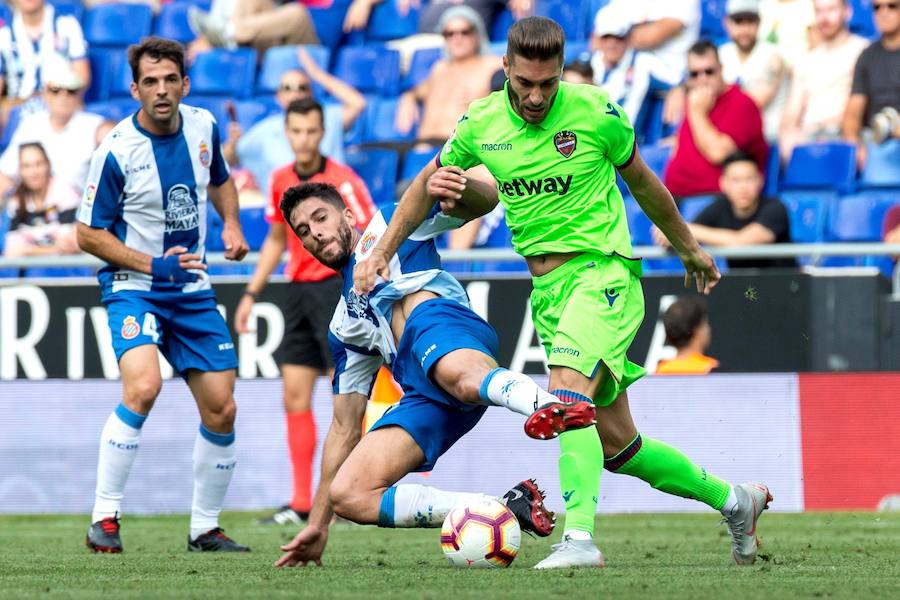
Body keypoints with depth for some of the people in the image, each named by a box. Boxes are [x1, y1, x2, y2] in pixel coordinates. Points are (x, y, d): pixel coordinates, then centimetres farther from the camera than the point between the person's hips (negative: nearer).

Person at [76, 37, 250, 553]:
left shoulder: (203, 126, -1)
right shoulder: (116, 153, -16)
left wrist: (232, 224, 1)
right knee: (143, 386, -30)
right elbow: (89, 234, -10)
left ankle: (206, 528, 20)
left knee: (221, 410, 3)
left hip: (193, 292, 6)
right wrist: (153, 265, -19)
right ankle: (105, 518, -21)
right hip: (134, 288, -6)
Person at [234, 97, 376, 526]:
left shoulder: (342, 181, -12)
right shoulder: (281, 180, 9)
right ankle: (301, 503, 10)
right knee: (295, 397, 5)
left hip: (337, 287, -7)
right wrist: (252, 293, 19)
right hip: (299, 291, 7)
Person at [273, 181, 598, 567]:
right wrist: (318, 524, 31)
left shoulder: (388, 224, 27)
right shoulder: (344, 328, 37)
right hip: (422, 397, 6)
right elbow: (344, 428, 36)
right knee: (348, 497, -15)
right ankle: (507, 507, -23)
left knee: (460, 375, -43)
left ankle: (548, 407, -76)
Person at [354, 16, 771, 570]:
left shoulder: (594, 112, -9)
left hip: (602, 270, -5)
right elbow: (427, 185, 20)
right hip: (546, 290, 5)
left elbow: (641, 181, 8)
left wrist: (690, 249, 21)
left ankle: (580, 539, -36)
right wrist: (381, 253, 15)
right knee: (615, 445, 7)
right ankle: (732, 499, 26)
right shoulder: (481, 124, 1)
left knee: (567, 397, -30)